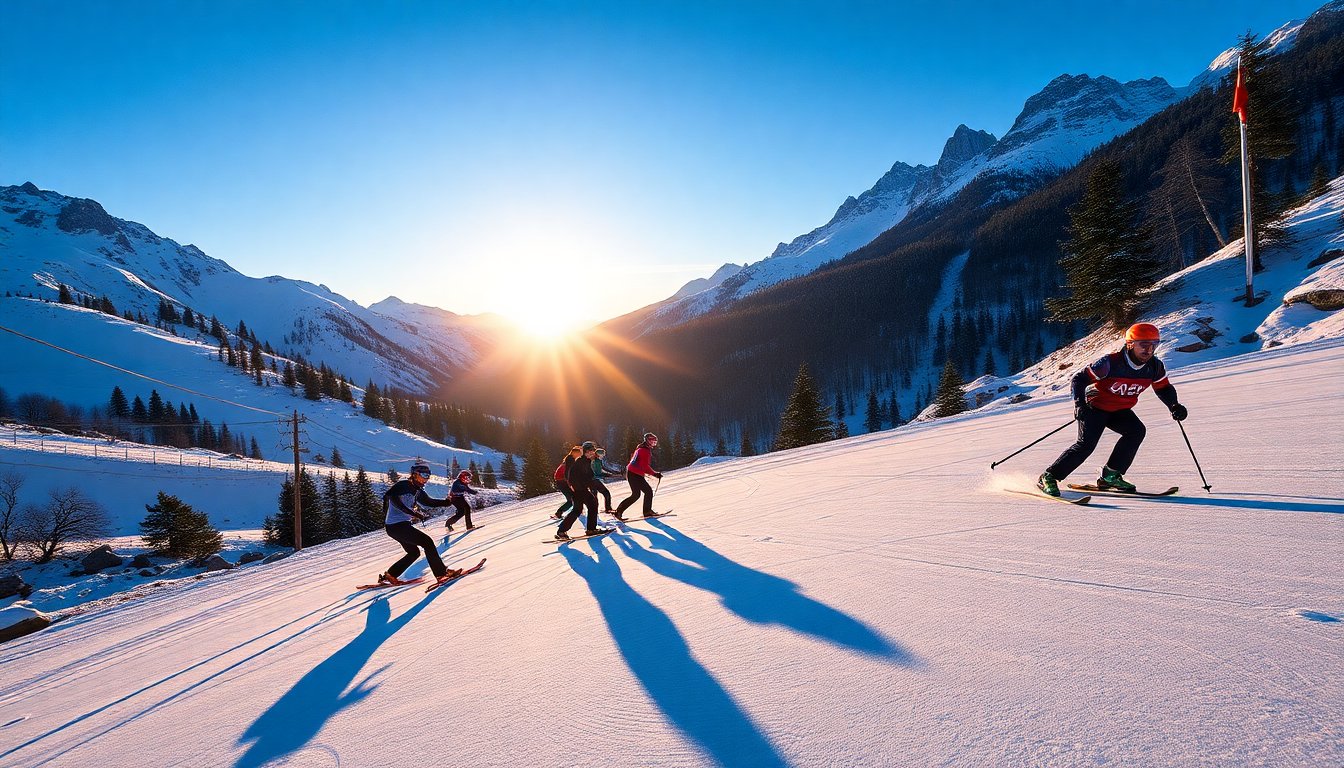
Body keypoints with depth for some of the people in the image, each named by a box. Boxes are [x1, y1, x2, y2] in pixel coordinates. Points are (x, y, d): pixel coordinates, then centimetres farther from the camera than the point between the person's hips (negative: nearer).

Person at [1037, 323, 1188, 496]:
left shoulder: (1155, 367, -10)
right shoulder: (1111, 363, -27)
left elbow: (1164, 388, 8)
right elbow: (1079, 379, -21)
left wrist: (1174, 406, -11)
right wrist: (1080, 404, -33)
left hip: (1120, 411, 6)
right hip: (1095, 406, -6)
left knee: (1137, 431, -20)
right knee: (1086, 444, -20)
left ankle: (1110, 475, -8)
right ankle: (1049, 477, -12)